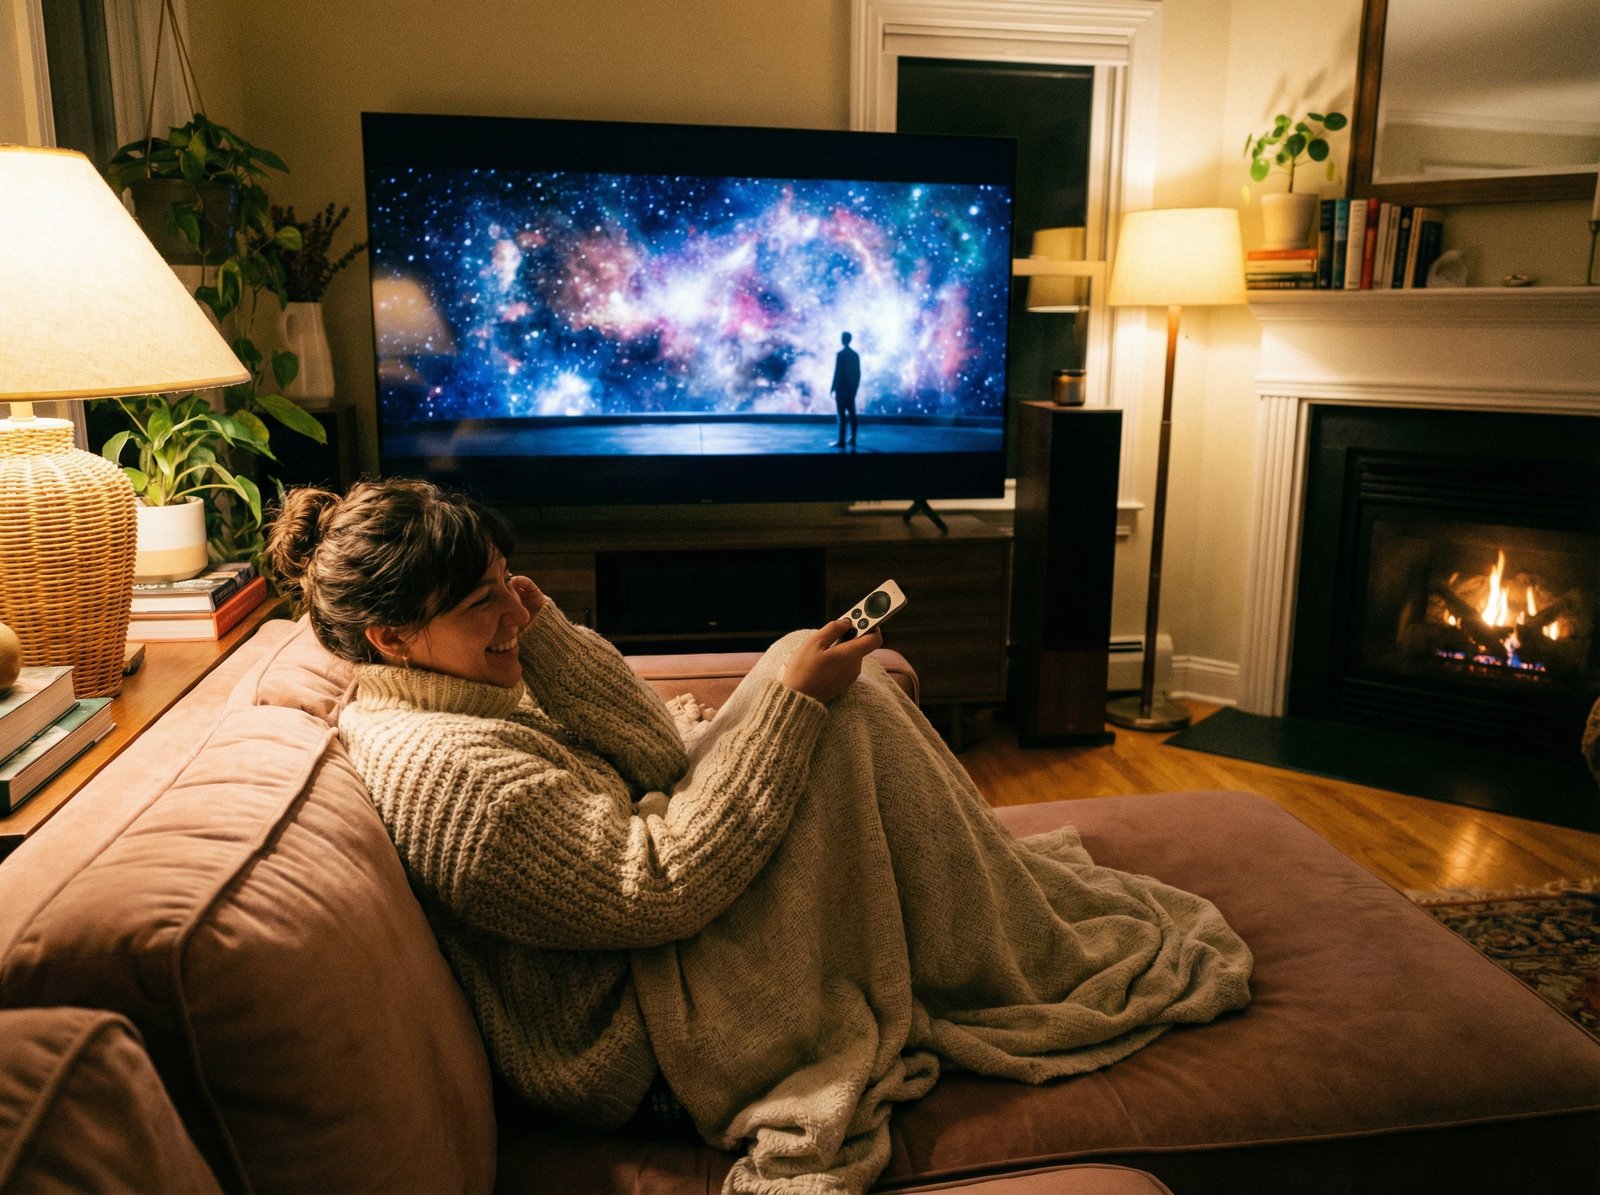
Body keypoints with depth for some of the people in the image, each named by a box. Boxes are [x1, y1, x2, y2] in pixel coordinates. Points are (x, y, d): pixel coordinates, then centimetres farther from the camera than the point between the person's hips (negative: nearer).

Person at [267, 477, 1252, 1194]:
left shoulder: (429, 697, 5)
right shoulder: (449, 768, -26)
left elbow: (654, 754, 3)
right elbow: (663, 888, -27)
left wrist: (545, 633, -10)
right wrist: (794, 701, -24)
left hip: (639, 967, 10)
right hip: (653, 1053, -10)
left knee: (816, 680, 6)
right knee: (837, 698, -16)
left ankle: (1004, 882, 17)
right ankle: (1051, 967, 1)